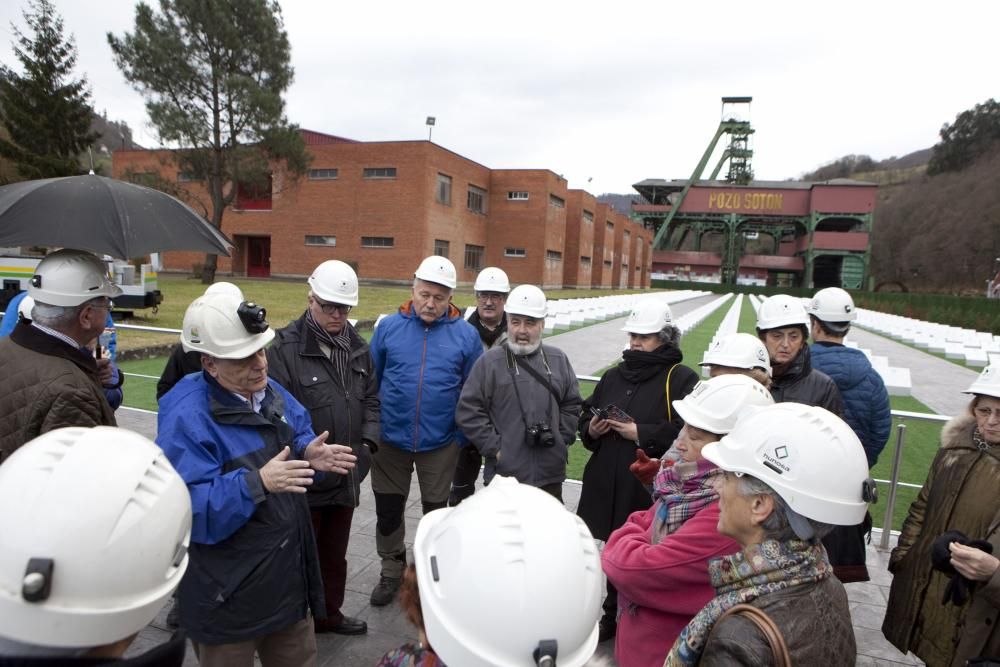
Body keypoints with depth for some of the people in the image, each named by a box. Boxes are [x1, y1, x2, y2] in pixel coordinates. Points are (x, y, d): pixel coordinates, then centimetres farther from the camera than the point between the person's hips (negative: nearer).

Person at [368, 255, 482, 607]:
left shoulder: (465, 334, -6)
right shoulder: (389, 326, -4)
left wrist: (462, 434, -2)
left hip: (440, 443, -1)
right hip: (390, 439, 1)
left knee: (435, 509, 17)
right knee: (387, 509, 15)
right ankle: (392, 570, 38)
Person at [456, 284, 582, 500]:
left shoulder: (558, 360, 6)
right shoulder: (489, 362, -7)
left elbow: (572, 404, 14)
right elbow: (468, 412, -8)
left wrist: (562, 439, 4)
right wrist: (495, 447, -10)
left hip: (550, 474, 4)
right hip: (505, 473, -4)